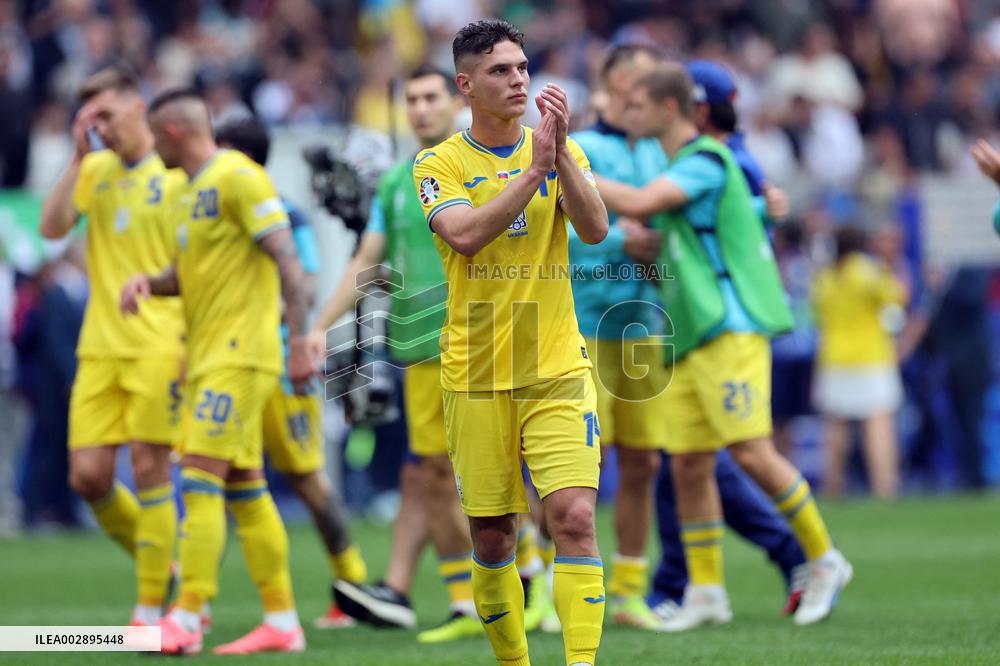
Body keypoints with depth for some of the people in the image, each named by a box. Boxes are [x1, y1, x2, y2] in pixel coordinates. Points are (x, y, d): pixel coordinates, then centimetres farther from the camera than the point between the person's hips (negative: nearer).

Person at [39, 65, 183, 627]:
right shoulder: (96, 170, 12)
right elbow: (52, 227, -1)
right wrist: (79, 159, -7)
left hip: (159, 344, -5)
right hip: (99, 346, 5)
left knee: (149, 468, -7)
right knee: (88, 475, 0)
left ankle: (151, 609, 0)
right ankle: (160, 564, 22)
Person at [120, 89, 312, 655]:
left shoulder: (237, 177, -12)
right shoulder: (183, 192, 17)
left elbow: (287, 257, -17)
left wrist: (299, 337, -22)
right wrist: (148, 283, 5)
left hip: (240, 353, -9)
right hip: (205, 354, 9)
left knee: (200, 476, -13)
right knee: (244, 488, 8)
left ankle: (187, 619, -14)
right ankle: (282, 621, 11)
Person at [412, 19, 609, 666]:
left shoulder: (564, 152, 8)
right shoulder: (441, 163, 0)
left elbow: (595, 228, -8)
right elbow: (465, 235, -18)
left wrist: (560, 152, -19)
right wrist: (533, 168, -22)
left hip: (558, 370, 1)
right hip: (476, 376, -1)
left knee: (575, 517, -15)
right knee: (492, 539, 4)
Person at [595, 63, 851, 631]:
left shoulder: (706, 160, -10)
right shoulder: (679, 166, 20)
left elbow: (636, 204, -24)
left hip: (731, 330, -9)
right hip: (690, 339, 9)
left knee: (752, 453, -14)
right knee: (689, 465, 3)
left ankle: (825, 560, -1)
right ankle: (706, 593, 6)